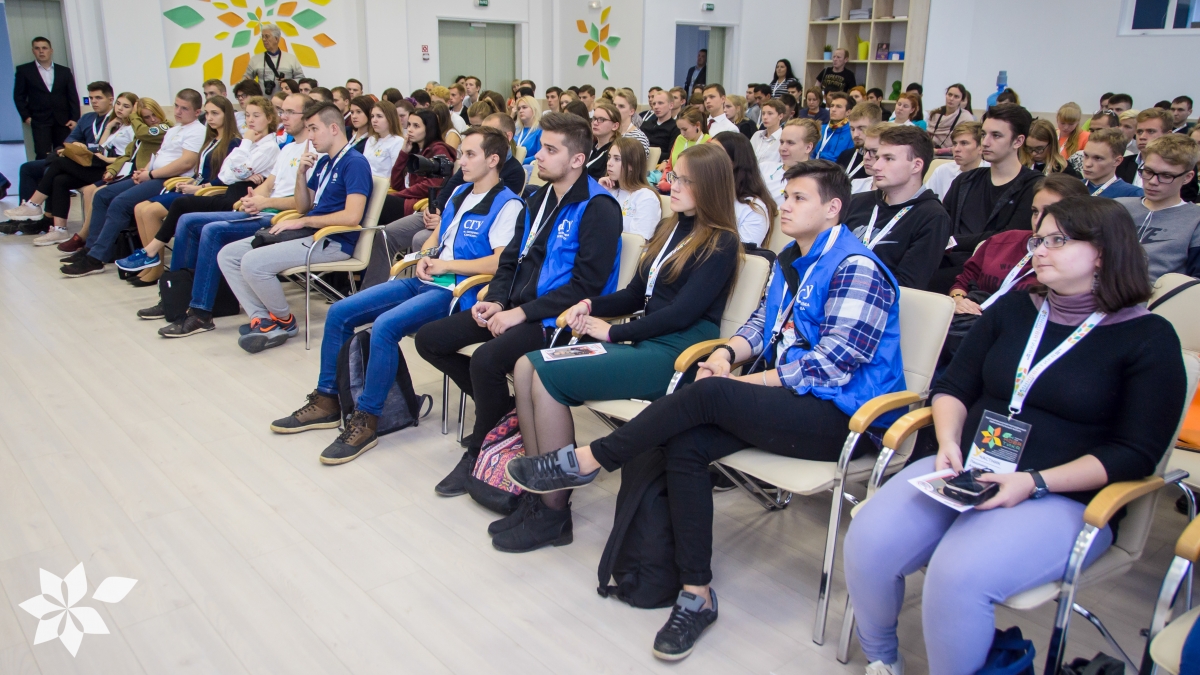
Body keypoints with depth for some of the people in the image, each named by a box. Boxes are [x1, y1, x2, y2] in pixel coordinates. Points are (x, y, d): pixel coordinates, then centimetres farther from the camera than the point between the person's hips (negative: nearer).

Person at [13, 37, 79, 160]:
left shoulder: (65, 71, 13)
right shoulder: (24, 70, 8)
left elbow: (73, 96, 9)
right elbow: (19, 96, 9)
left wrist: (75, 119, -1)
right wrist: (26, 116, -1)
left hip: (63, 121, 2)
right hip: (40, 121, -2)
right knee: (43, 156, -12)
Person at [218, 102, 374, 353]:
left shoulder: (355, 163, -11)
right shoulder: (323, 162, 18)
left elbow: (352, 216, -23)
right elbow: (304, 207, 20)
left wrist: (302, 222, -15)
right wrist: (300, 174, 2)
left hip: (333, 242, -10)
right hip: (310, 234, 10)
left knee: (253, 262, -25)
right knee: (227, 255, 2)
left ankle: (285, 321, -2)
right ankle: (264, 320, -10)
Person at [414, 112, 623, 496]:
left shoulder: (598, 208, -11)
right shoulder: (539, 201, 15)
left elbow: (586, 285, -17)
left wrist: (523, 312, -19)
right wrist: (496, 301, -2)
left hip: (557, 319, -9)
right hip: (517, 309, 9)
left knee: (487, 359, -33)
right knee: (429, 339, 2)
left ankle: (477, 455, -9)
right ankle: (502, 409, 13)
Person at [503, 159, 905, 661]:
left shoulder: (856, 269, -11)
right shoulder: (791, 260, 17)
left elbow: (831, 365, -18)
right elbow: (763, 321, 22)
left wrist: (742, 382, -15)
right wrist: (727, 352, -1)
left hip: (838, 414, -8)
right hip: (783, 392, 8)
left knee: (707, 395, -28)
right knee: (683, 444, -17)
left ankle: (585, 462, -14)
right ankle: (697, 595, -12)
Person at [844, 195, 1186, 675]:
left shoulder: (1149, 339, -1)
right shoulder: (1013, 309, 15)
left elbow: (1136, 453, -6)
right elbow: (954, 385, 15)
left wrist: (1034, 483, -18)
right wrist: (948, 442, -6)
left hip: (1064, 498, -4)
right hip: (966, 472, 5)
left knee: (958, 576, -33)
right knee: (868, 543, -19)